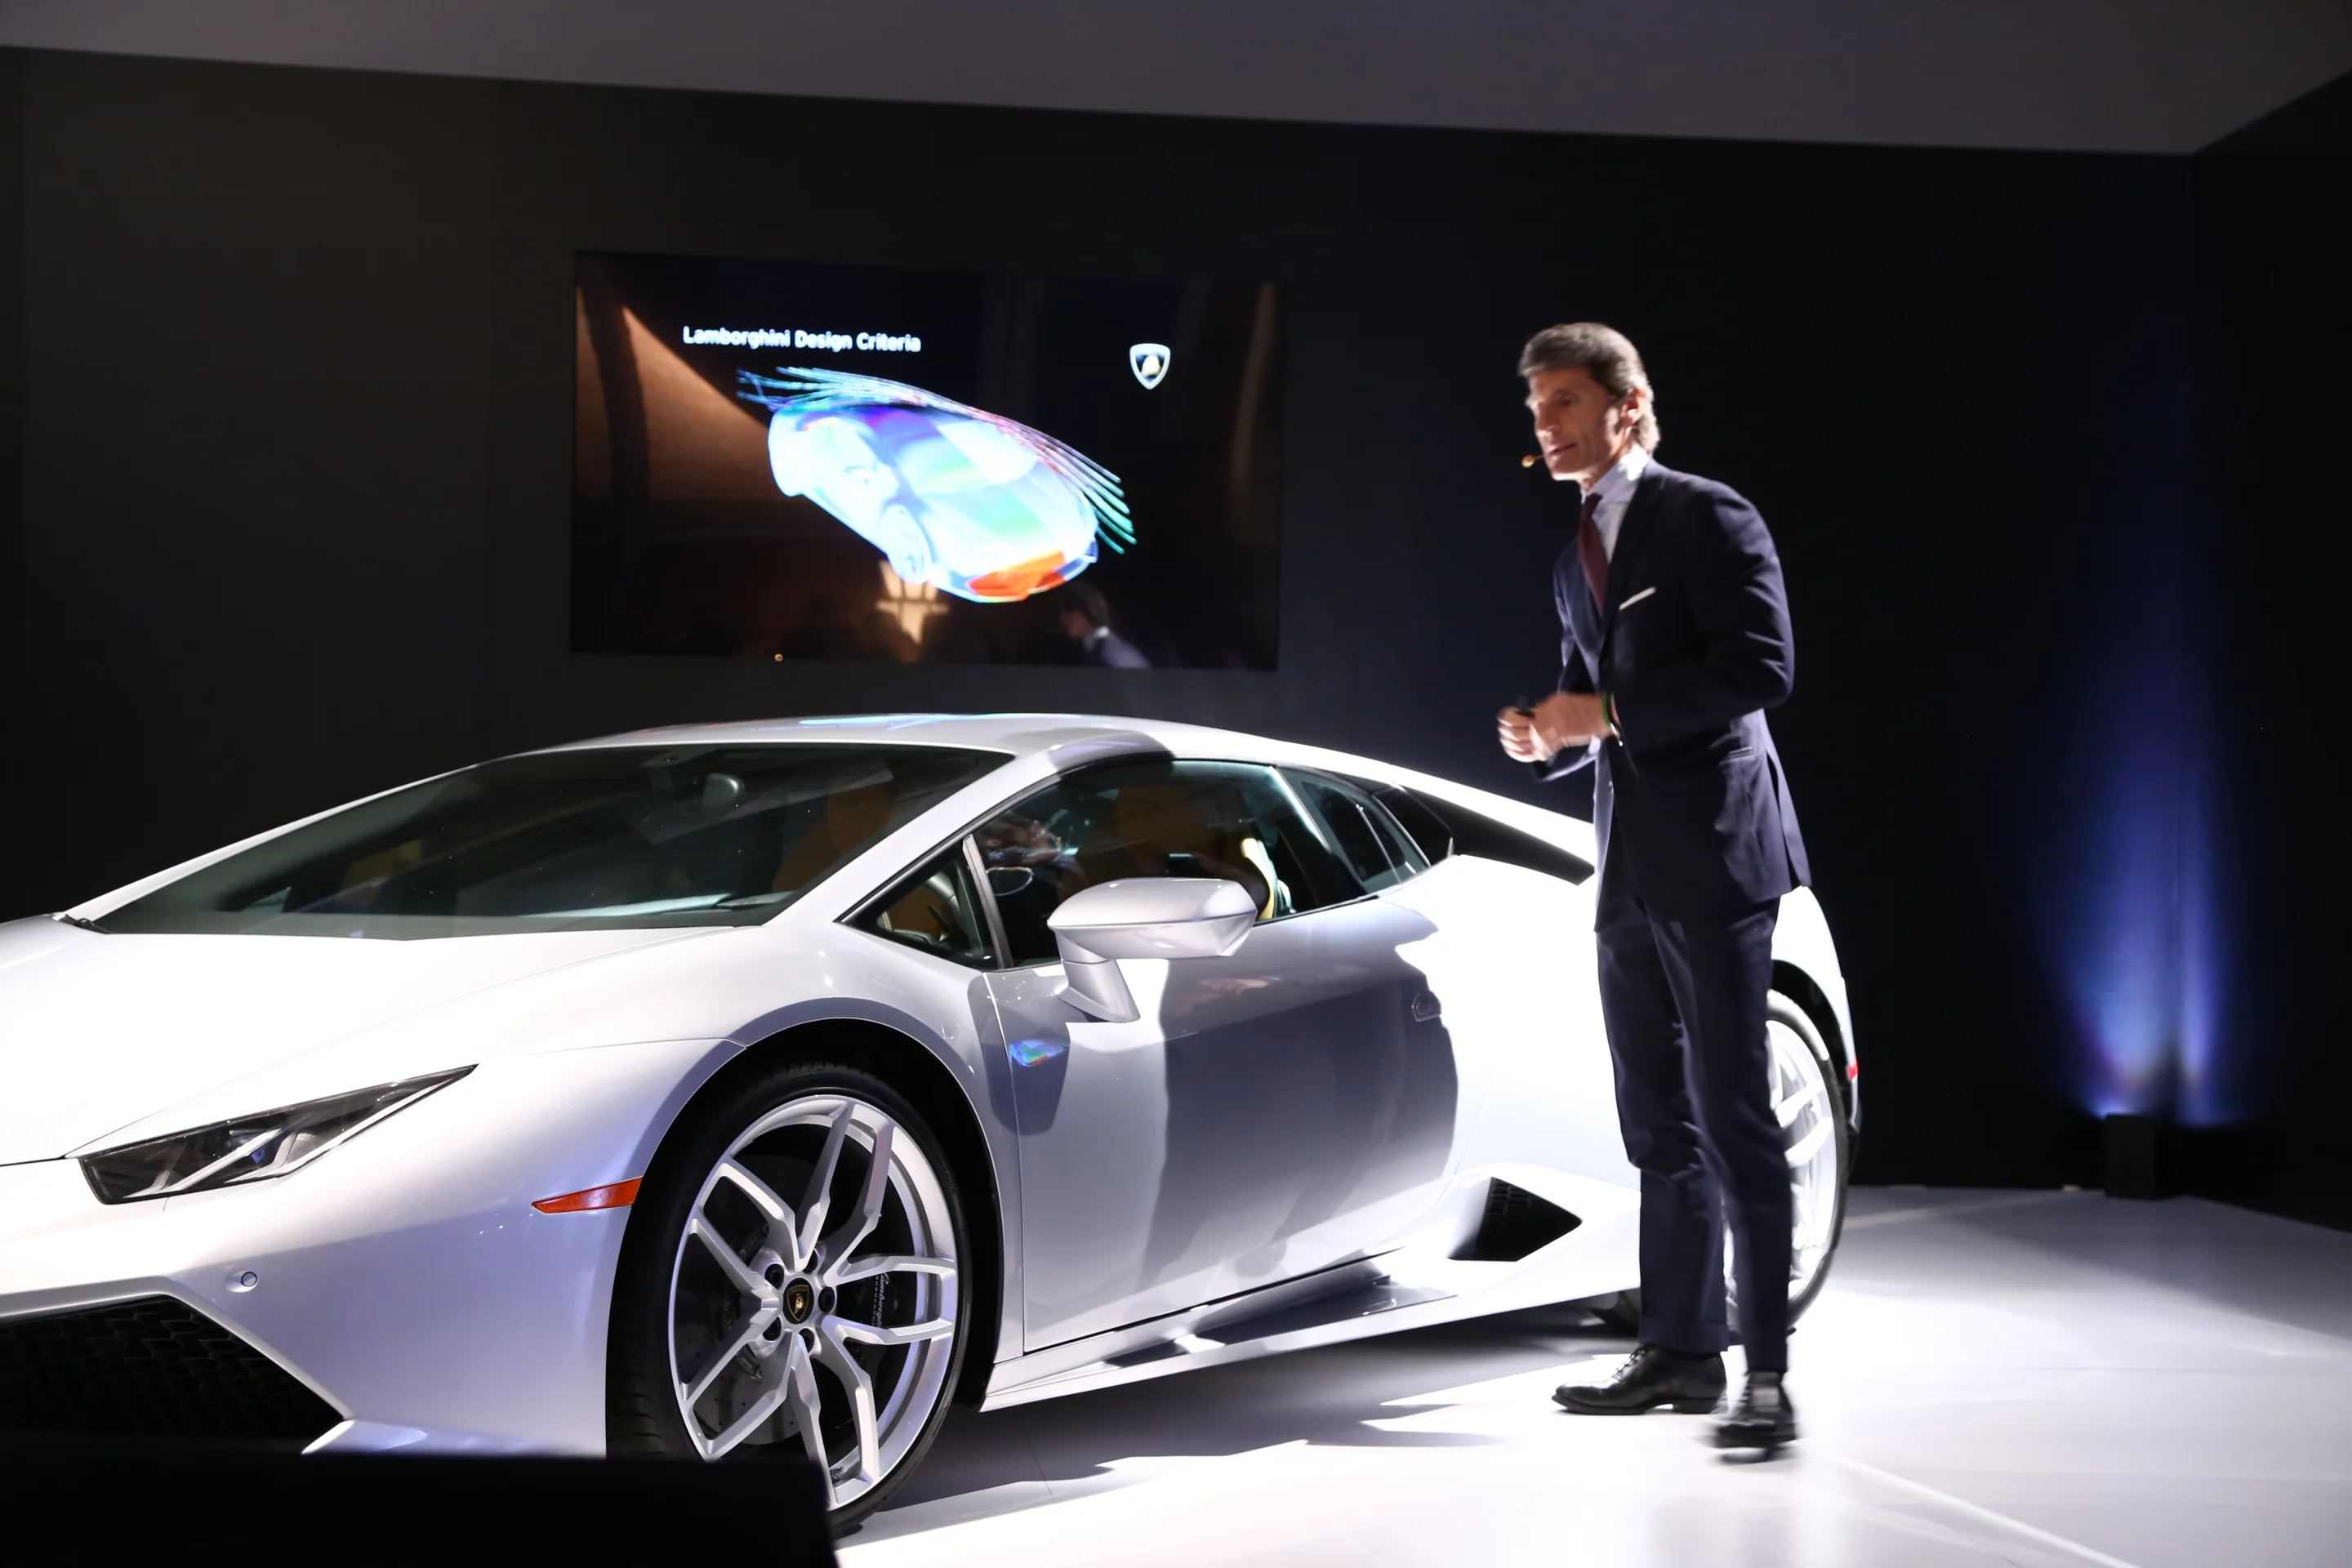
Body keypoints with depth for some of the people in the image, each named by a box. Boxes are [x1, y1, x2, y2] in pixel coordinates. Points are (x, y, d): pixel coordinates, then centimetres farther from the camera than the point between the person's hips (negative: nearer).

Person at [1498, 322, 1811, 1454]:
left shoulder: (1709, 519, -5)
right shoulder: (1575, 563, 20)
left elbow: (1759, 667, -16)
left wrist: (1610, 711, -16)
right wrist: (1547, 735, 5)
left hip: (1711, 852, -8)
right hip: (1629, 870, 8)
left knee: (1731, 1115, -10)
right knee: (1658, 1126, 12)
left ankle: (1767, 1371, -7)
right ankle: (1679, 1349, 19)